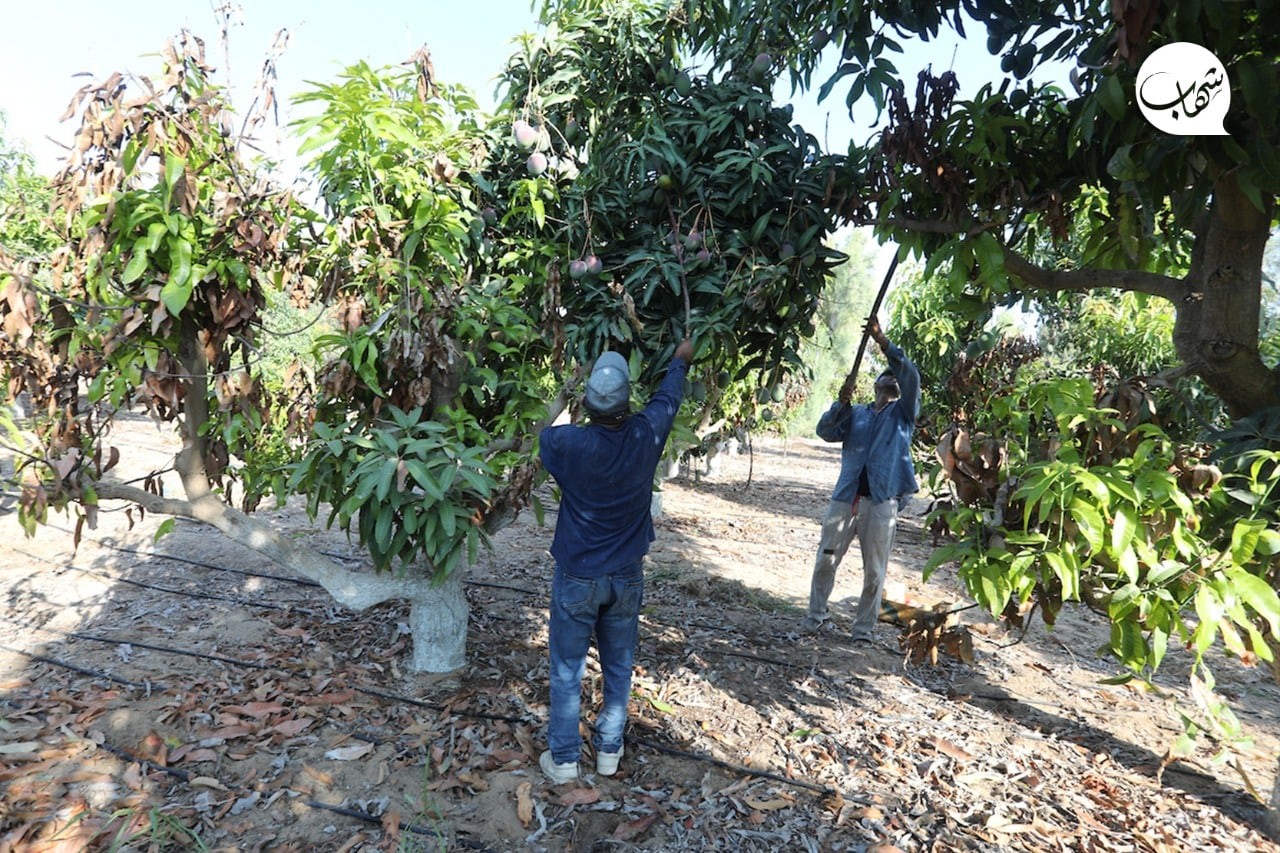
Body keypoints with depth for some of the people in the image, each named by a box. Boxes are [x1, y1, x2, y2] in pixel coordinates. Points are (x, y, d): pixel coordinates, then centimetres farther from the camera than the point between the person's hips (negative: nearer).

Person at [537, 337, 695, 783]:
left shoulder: (568, 443, -21)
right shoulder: (646, 436, -14)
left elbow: (543, 434, 5)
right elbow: (668, 397, 7)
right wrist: (680, 359, 25)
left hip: (577, 579, -2)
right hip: (627, 578, 2)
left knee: (567, 671, 11)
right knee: (619, 668, 18)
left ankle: (563, 759, 22)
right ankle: (609, 751, 31)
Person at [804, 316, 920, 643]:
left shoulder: (903, 412, 10)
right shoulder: (855, 413, 15)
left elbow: (911, 375, -6)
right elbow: (826, 432, 0)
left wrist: (882, 341, -14)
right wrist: (841, 402, -15)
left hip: (882, 502, -2)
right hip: (845, 497, 2)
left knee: (874, 571, 4)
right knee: (826, 560, 4)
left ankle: (864, 628, 15)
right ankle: (816, 615, 19)